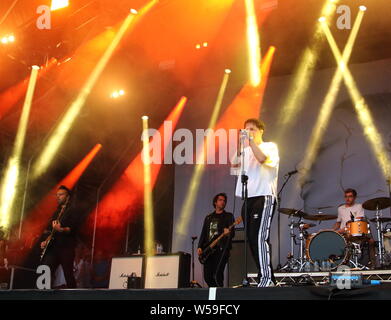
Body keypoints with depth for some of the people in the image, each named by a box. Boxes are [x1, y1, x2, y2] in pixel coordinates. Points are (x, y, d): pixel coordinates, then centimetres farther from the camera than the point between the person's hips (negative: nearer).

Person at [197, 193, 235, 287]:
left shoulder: (228, 216, 8)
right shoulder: (208, 217, 21)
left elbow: (232, 233, -2)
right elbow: (203, 234, 18)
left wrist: (228, 233, -26)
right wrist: (200, 247, 5)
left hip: (222, 249, -5)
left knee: (217, 274, -19)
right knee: (207, 276, 0)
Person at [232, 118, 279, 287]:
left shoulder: (270, 146, 4)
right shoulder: (246, 150, 21)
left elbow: (262, 158, -17)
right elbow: (234, 163, 5)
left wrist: (251, 140, -12)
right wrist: (241, 142, 1)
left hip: (264, 197, -7)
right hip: (248, 198, 7)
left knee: (260, 237, -17)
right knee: (252, 239, 4)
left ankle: (266, 277, -16)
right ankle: (266, 277, 10)